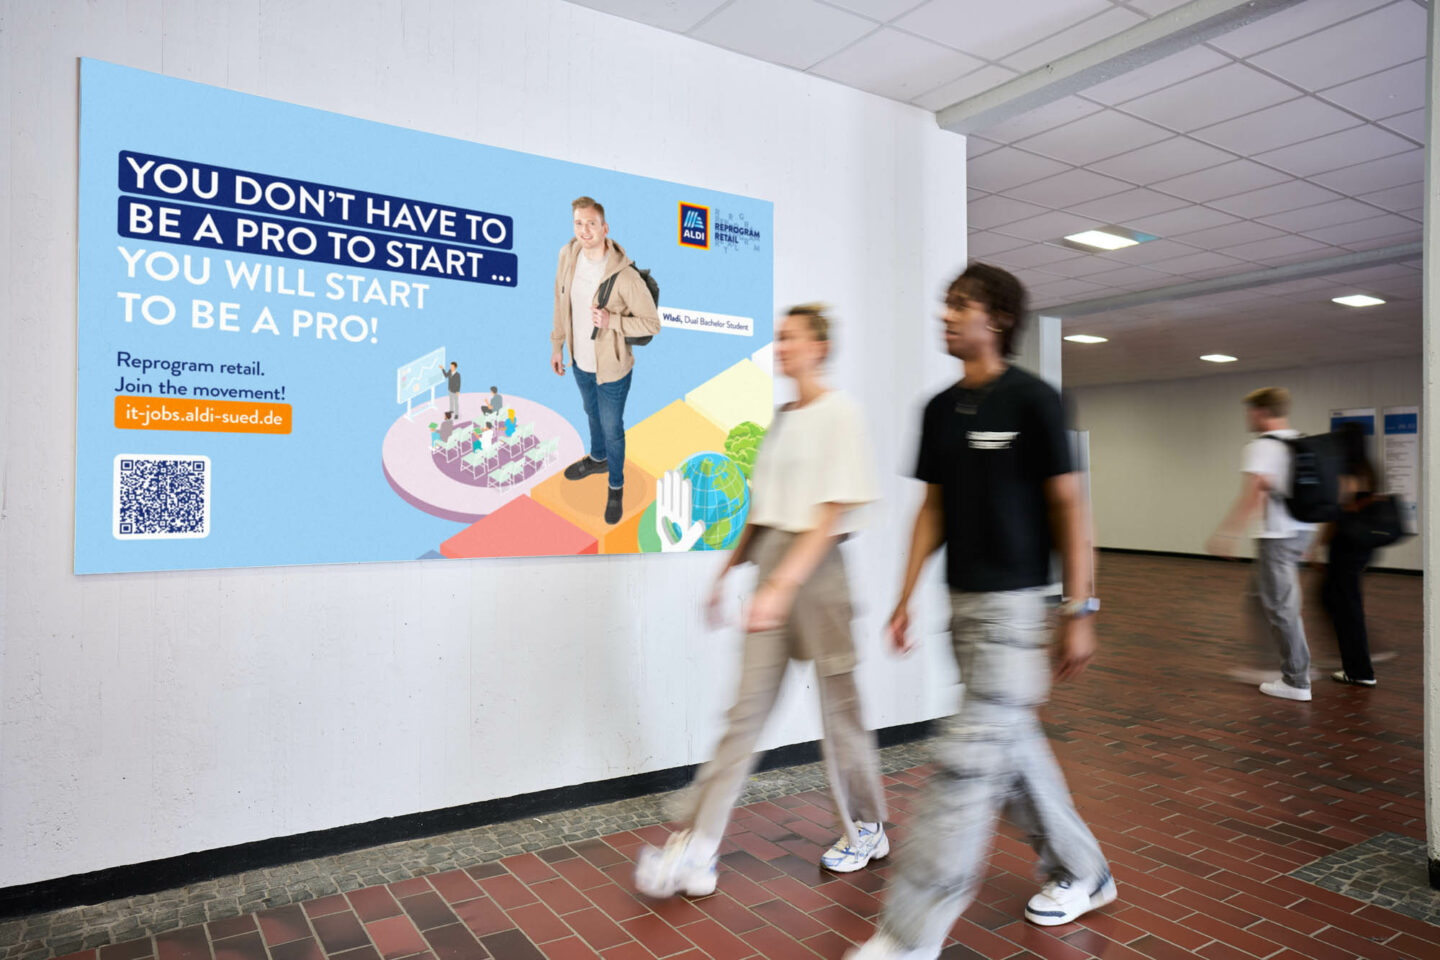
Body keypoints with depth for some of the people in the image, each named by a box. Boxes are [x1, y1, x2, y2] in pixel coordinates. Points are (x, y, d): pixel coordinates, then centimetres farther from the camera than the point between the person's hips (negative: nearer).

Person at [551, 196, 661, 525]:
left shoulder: (625, 276, -30)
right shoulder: (567, 256, -11)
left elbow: (652, 324, -21)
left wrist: (611, 321, -33)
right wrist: (557, 345, 11)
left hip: (611, 369, -5)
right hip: (580, 362, 6)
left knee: (612, 430, 14)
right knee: (592, 415, 31)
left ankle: (616, 486, 40)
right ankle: (598, 458, 60)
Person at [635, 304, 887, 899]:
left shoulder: (838, 413, -8)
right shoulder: (782, 419, 15)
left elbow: (833, 512, -17)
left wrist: (783, 584, -24)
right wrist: (728, 569, 15)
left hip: (816, 566, -6)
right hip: (772, 563, 6)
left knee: (838, 704, 7)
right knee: (746, 710, 4)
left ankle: (866, 829, 30)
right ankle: (695, 851, 5)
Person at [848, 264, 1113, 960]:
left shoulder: (1032, 399, -9)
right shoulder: (941, 408, 10)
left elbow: (1068, 506, -8)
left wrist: (1079, 611, -10)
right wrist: (906, 599, 9)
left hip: (1013, 601, -7)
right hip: (961, 601, 7)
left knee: (969, 761, -6)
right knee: (1014, 747, 17)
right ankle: (1081, 873, 39)